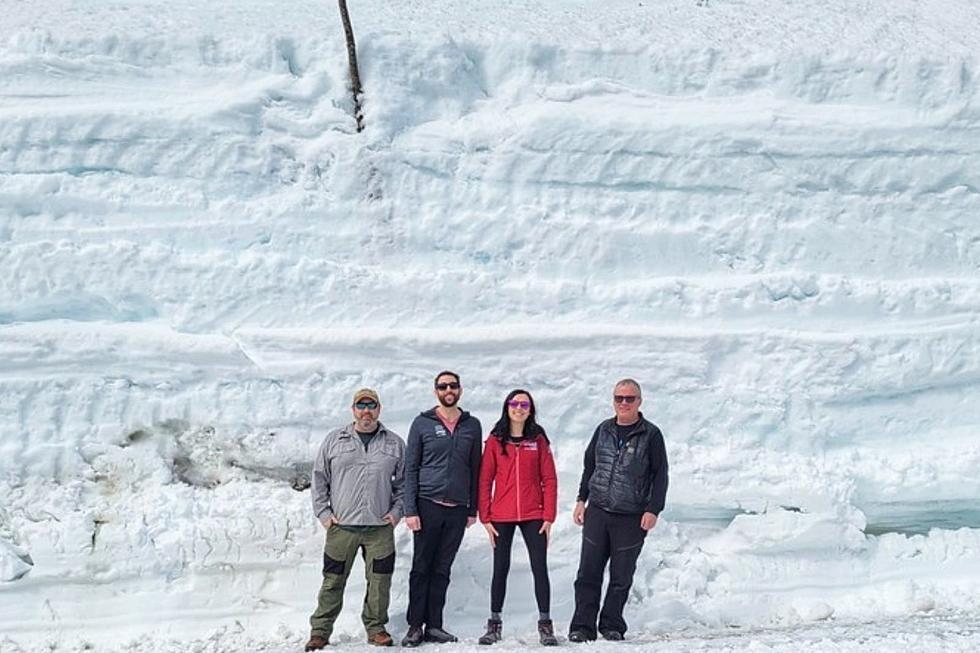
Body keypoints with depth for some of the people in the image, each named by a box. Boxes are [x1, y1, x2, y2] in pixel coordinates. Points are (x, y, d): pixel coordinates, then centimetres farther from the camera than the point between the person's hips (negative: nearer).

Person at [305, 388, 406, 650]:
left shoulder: (395, 444, 8)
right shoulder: (334, 440, 6)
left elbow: (404, 481, 15)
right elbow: (319, 478, 9)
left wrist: (397, 511, 3)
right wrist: (323, 512, 2)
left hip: (381, 527, 1)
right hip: (341, 525, -1)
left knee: (379, 581, 3)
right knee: (333, 581, 3)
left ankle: (376, 628, 18)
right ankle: (320, 630, 13)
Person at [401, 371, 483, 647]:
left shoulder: (472, 425, 9)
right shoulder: (423, 423, 1)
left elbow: (475, 469, 12)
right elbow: (410, 468, -1)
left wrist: (473, 509, 8)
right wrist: (410, 509, -8)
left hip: (457, 509, 3)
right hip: (428, 506, -3)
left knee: (442, 570, 8)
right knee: (421, 568, 0)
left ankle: (434, 625, 13)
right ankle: (415, 626, 6)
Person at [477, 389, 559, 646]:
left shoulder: (538, 440, 4)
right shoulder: (495, 440, 3)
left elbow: (549, 480, 2)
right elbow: (485, 480, 3)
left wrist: (549, 517, -4)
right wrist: (485, 518, -3)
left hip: (533, 515, 0)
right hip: (501, 516, 0)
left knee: (540, 568, 0)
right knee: (500, 569, 6)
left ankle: (545, 624, 7)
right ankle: (494, 623, 14)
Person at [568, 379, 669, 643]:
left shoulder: (651, 434, -2)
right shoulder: (604, 430, 10)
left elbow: (660, 475, -2)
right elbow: (589, 466, 18)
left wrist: (653, 510, -9)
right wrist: (581, 499, 13)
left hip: (632, 517, -3)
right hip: (597, 512, 3)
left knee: (621, 576, 5)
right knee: (588, 572, 1)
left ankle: (612, 625, 16)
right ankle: (582, 626, 5)